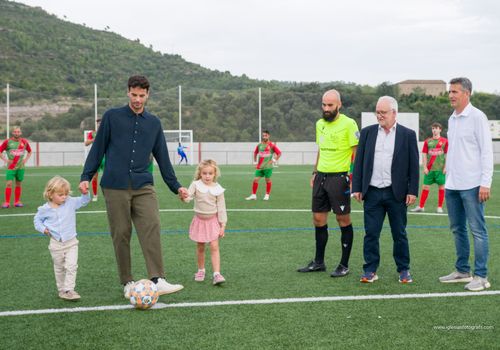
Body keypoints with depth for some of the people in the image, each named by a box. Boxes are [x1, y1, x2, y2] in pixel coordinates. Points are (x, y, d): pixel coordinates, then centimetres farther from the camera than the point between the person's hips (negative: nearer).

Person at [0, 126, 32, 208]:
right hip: (11, 166, -3)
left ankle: (17, 202, 17)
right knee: (9, 183, -10)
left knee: (19, 184, 7)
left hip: (20, 166, 3)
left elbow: (29, 151, 19)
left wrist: (26, 159, 6)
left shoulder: (24, 142, 3)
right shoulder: (7, 142, -4)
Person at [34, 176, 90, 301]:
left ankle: (69, 290, -7)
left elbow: (84, 201, -3)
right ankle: (61, 290, 26)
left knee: (71, 266, -12)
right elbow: (37, 219, 10)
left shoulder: (71, 202, -6)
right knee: (59, 268, 13)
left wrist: (85, 193, -23)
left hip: (71, 242, 0)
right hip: (56, 244, 0)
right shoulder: (45, 209, -6)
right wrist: (43, 229, -6)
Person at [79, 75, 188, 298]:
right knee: (121, 235, 2)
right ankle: (127, 283, 12)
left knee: (151, 228, -15)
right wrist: (86, 177, 0)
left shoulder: (154, 123, 13)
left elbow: (162, 157, 17)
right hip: (115, 187, -1)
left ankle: (158, 281, -20)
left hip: (143, 187, 2)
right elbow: (98, 148, 8)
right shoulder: (112, 117, 5)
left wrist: (175, 186, 14)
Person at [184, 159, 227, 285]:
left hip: (213, 220, -1)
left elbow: (221, 208, -2)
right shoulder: (196, 185, -8)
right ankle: (201, 270, 29)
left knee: (214, 247, -9)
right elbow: (188, 196, -21)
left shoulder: (217, 189, -7)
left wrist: (222, 225, -3)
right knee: (200, 247, 11)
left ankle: (217, 274, -13)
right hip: (199, 219, 1)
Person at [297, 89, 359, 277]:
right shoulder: (319, 124, 12)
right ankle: (318, 262, 22)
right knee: (318, 219, 10)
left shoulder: (348, 124, -10)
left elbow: (357, 152, -10)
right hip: (321, 176, 7)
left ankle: (344, 265, 10)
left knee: (343, 220, 1)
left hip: (339, 177, -7)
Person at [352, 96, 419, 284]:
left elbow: (414, 165, 0)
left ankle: (404, 270, 18)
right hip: (372, 192, 2)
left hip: (397, 193, -1)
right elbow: (359, 161, 7)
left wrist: (412, 191, -6)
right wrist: (357, 188, 1)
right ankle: (370, 270, 12)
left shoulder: (408, 135, 1)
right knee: (371, 233, 4)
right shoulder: (367, 132, 7)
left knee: (400, 234, 7)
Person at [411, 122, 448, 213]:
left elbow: (447, 155, 1)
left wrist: (445, 167, -5)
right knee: (425, 187, 3)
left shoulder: (444, 141, 1)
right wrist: (425, 167, -1)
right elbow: (424, 155, 7)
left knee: (441, 187, 2)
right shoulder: (427, 141, 7)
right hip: (429, 169, 2)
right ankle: (421, 206, 9)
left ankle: (440, 207, 11)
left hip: (440, 169, -2)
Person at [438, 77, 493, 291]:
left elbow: (486, 151, -11)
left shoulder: (477, 117, -8)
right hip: (452, 185, 8)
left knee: (478, 230, -4)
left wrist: (485, 183, -16)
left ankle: (481, 276, 1)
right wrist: (447, 177, 15)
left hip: (471, 185, -8)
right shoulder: (452, 119, 14)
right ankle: (462, 271, 23)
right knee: (457, 229, 13)